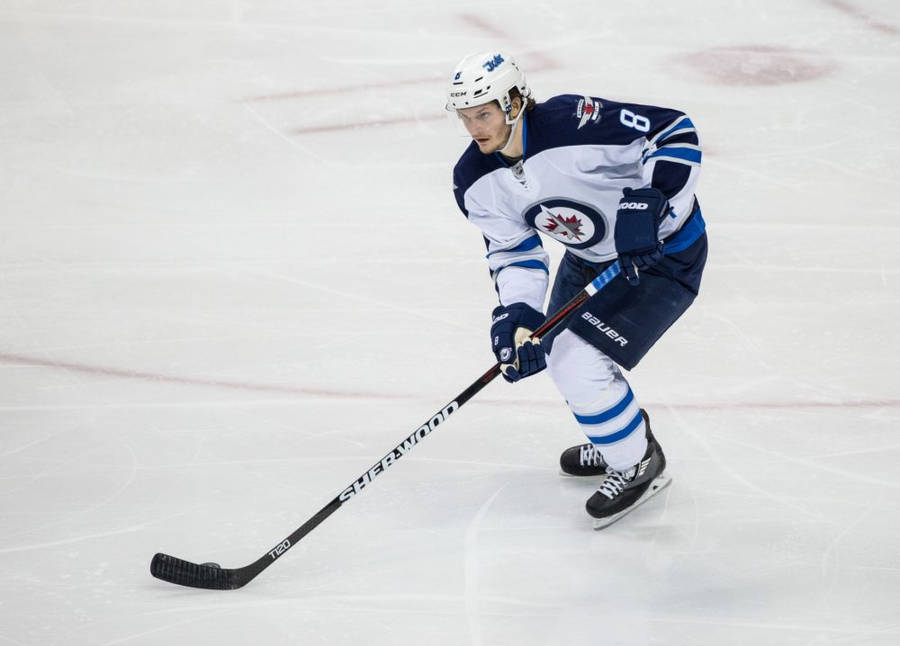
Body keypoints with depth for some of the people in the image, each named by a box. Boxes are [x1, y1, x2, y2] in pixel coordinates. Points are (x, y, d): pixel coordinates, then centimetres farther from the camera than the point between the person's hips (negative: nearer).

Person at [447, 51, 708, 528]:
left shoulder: (574, 123, -34)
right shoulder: (476, 181, -11)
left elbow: (676, 132, -30)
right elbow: (514, 250, -4)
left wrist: (647, 203, -38)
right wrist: (517, 315, -21)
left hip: (664, 252, -8)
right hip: (589, 256, 8)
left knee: (578, 362, -16)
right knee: (557, 352, 16)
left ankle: (639, 465, 7)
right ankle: (615, 437, 45)